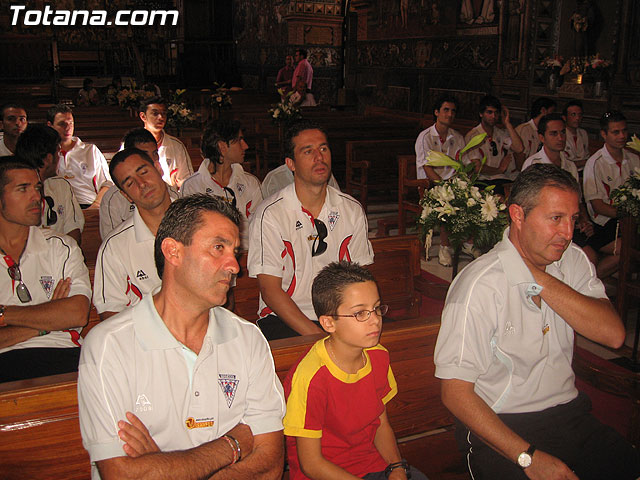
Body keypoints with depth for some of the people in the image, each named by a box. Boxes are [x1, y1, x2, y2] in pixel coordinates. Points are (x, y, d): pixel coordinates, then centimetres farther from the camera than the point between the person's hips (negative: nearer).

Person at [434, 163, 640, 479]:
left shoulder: (572, 261, 5)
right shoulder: (478, 285, -16)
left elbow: (613, 335, -9)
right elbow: (455, 392, -16)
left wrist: (540, 280, -16)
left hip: (570, 415, 5)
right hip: (500, 429, -5)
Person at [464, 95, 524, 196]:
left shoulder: (502, 133, 17)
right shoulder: (472, 135, 2)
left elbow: (519, 149, -1)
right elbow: (477, 168, -6)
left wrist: (507, 123, 3)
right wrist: (500, 170, 5)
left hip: (508, 180, 4)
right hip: (485, 180, -4)